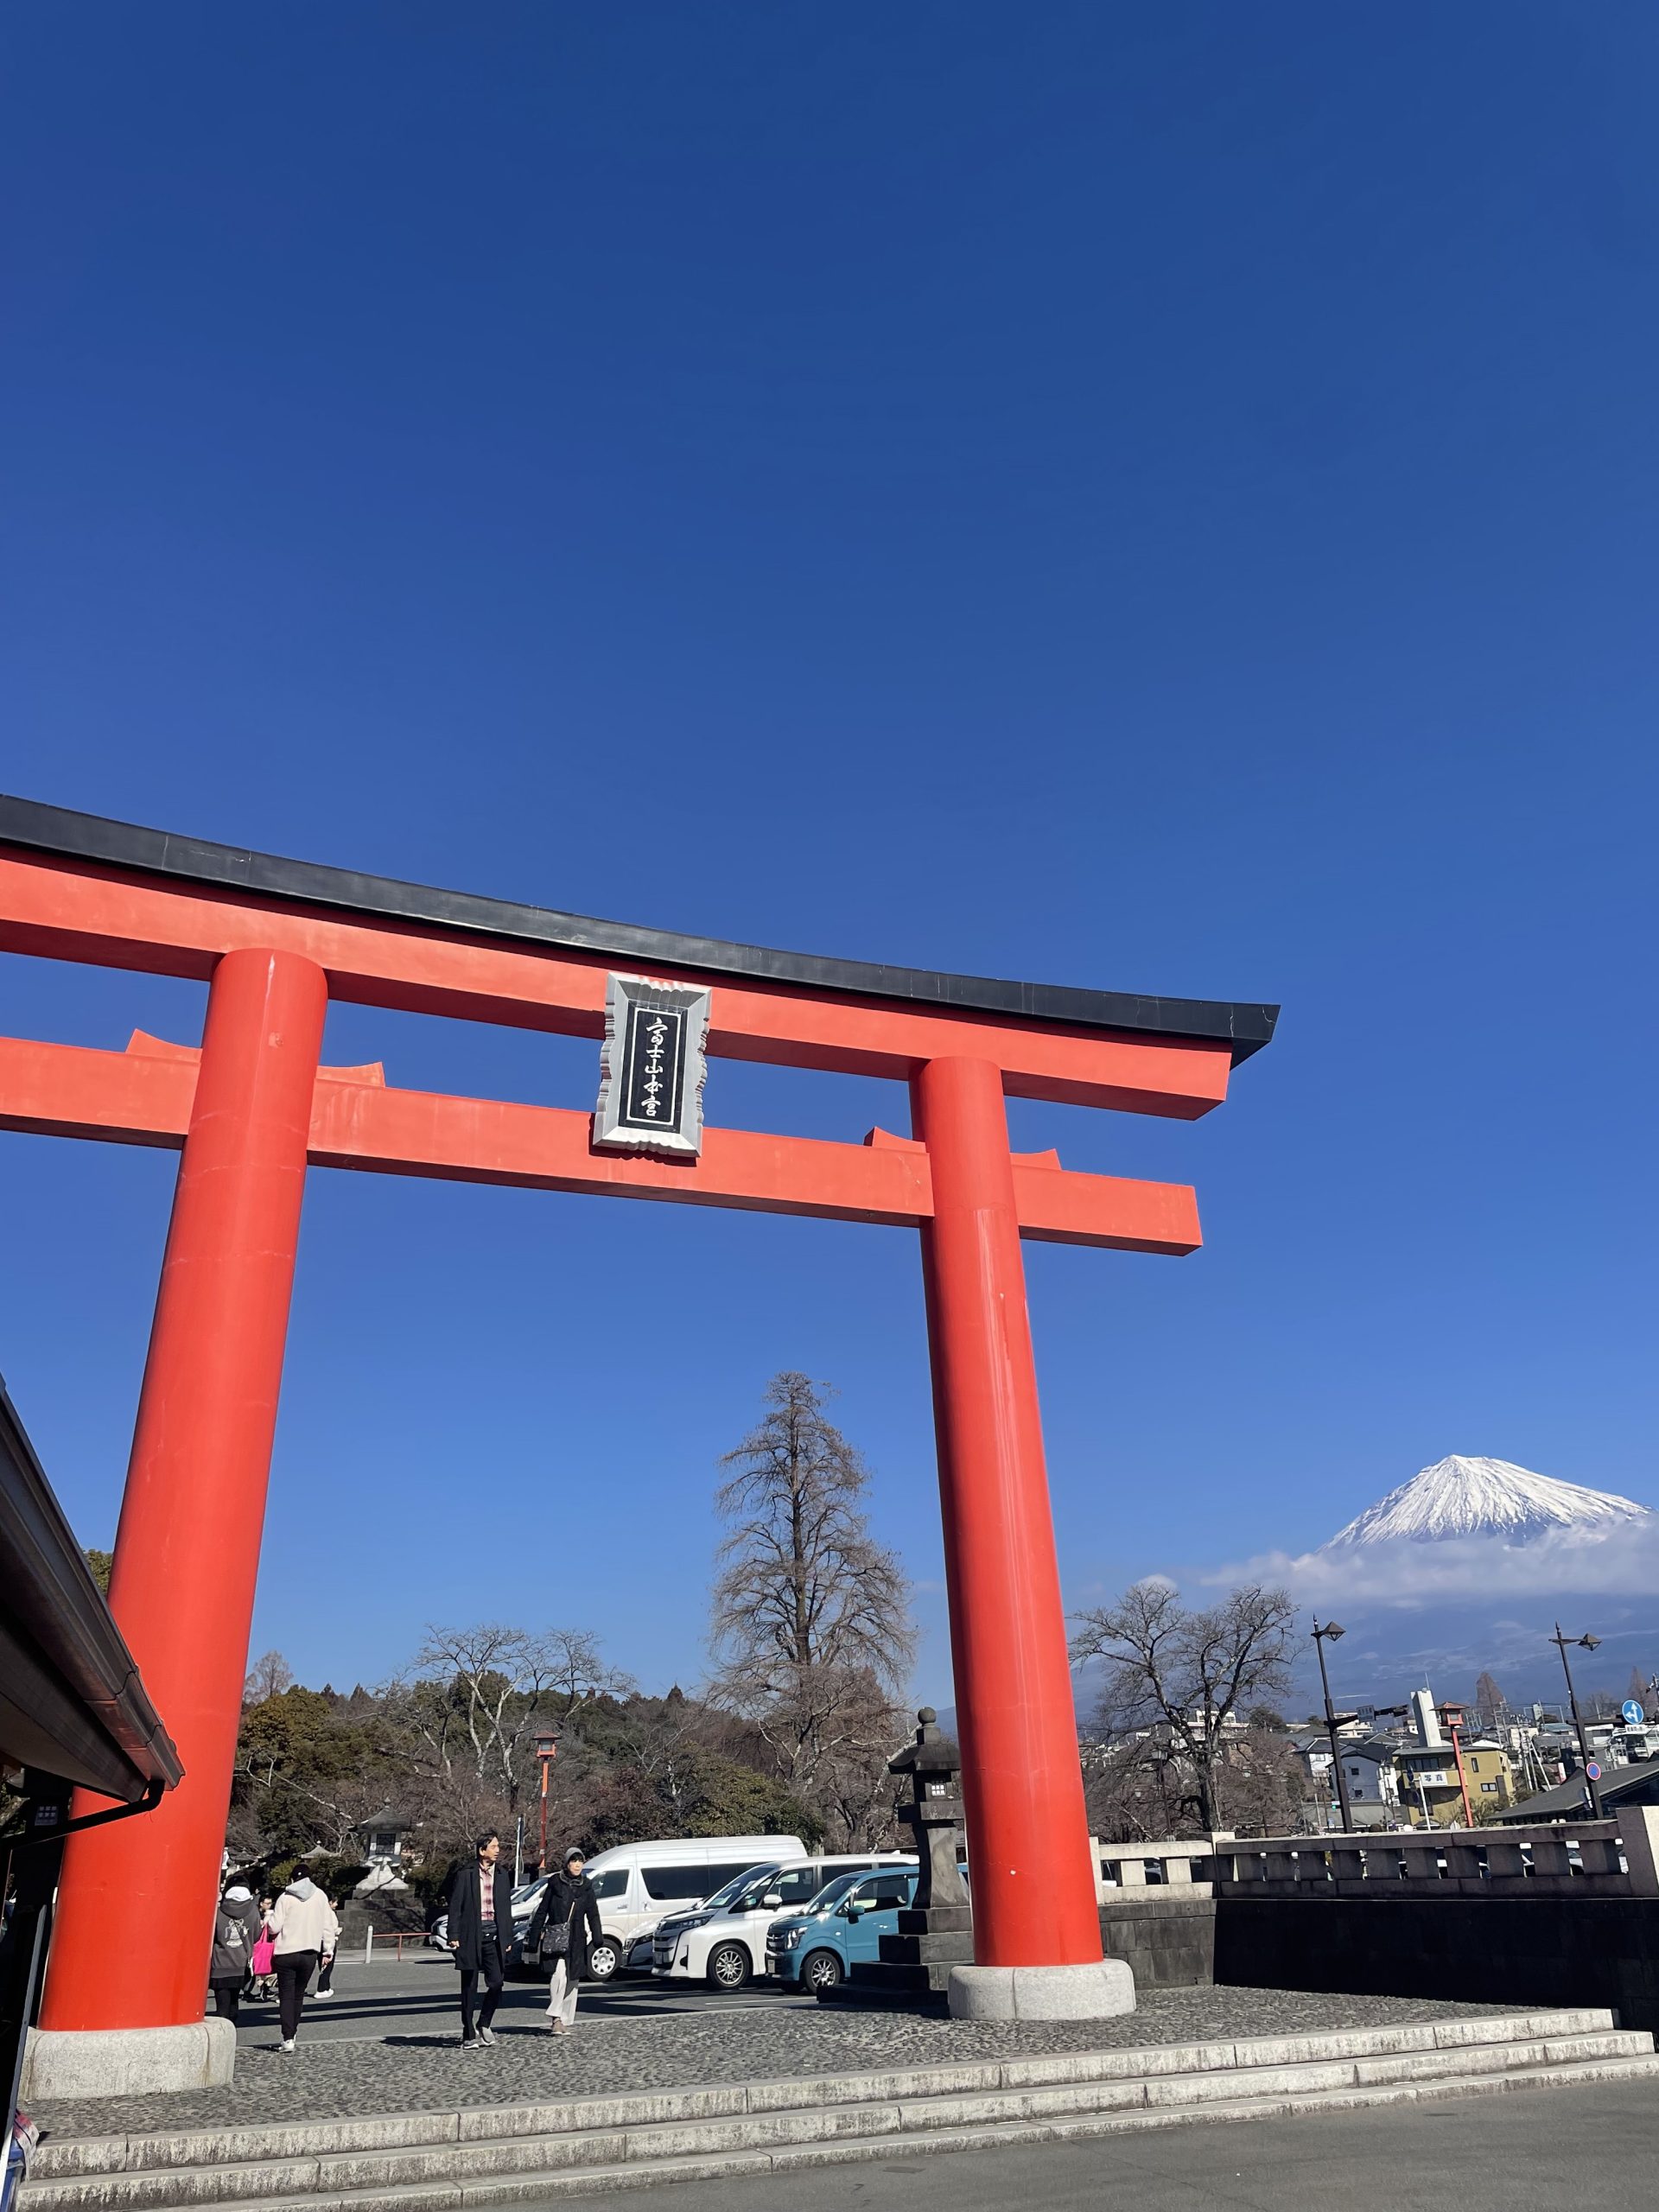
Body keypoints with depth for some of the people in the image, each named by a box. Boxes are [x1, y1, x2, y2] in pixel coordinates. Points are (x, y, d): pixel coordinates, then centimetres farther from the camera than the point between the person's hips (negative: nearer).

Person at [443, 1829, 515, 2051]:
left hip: (494, 1936, 4)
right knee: (470, 1987, 3)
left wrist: (508, 1938, 10)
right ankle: (469, 2035, 15)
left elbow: (507, 1908, 14)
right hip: (471, 1935, -4)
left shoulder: (502, 1875, 11)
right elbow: (455, 1906, -4)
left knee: (496, 1983, -3)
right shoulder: (465, 1874, -3)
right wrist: (454, 1936, -11)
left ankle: (484, 2023, 20)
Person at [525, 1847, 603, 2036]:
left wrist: (598, 1941, -7)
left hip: (577, 1941, 3)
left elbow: (593, 1916, 5)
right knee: (559, 1975, -20)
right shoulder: (555, 1884, 1)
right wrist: (533, 1941, 0)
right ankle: (555, 2017, -16)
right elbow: (541, 1912, 3)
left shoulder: (586, 1888, 8)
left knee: (572, 1981, 7)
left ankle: (565, 2021, 17)